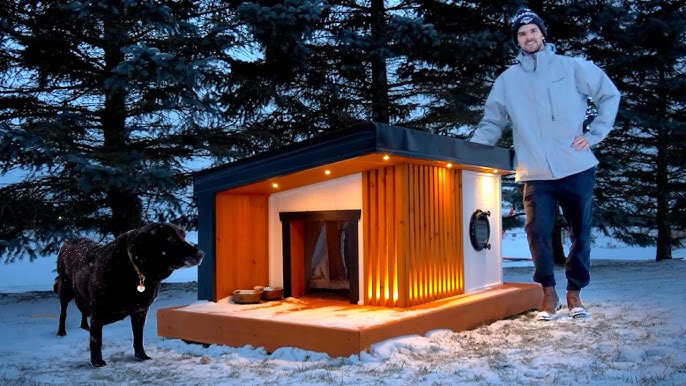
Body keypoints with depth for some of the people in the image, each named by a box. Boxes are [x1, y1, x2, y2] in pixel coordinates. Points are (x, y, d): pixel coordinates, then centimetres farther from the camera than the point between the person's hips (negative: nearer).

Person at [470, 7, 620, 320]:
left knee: (580, 234, 6)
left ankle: (574, 293, 23)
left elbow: (609, 95, 10)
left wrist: (594, 135, 1)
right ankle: (549, 293, 10)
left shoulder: (572, 67, 6)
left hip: (578, 169, 0)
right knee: (538, 233, -10)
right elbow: (491, 124, 8)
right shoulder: (507, 81, 10)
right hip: (535, 175, 0)